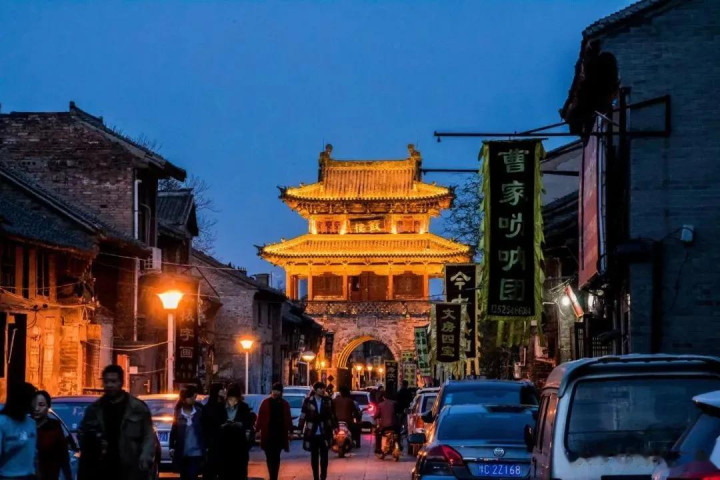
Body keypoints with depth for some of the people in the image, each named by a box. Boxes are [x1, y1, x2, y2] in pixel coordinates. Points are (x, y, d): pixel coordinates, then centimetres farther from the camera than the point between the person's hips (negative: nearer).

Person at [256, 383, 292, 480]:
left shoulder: (284, 404, 6)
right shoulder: (266, 403, 1)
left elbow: (288, 418, 6)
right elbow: (260, 417, -1)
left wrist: (290, 431, 1)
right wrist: (257, 429, -8)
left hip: (280, 435, 1)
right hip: (267, 435, -1)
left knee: (276, 457, 4)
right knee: (270, 457, -1)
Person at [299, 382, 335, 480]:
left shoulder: (327, 400, 3)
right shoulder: (308, 401, -4)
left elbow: (331, 415, 7)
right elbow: (303, 415, -3)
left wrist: (334, 426, 3)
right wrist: (300, 428, -7)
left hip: (324, 432, 1)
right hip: (312, 433, -1)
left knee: (324, 456, 2)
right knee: (314, 456, 7)